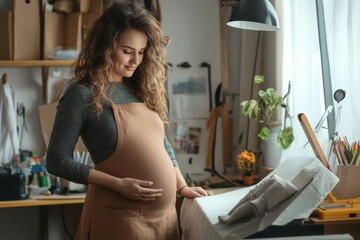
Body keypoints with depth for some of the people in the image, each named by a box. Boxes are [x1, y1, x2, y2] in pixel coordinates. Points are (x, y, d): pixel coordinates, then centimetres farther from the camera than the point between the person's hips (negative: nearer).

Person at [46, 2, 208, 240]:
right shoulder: (82, 94, -10)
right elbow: (57, 160, -11)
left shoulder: (142, 89, 7)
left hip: (164, 211, 6)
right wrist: (117, 184, -17)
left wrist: (182, 187, 6)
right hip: (120, 215, -6)